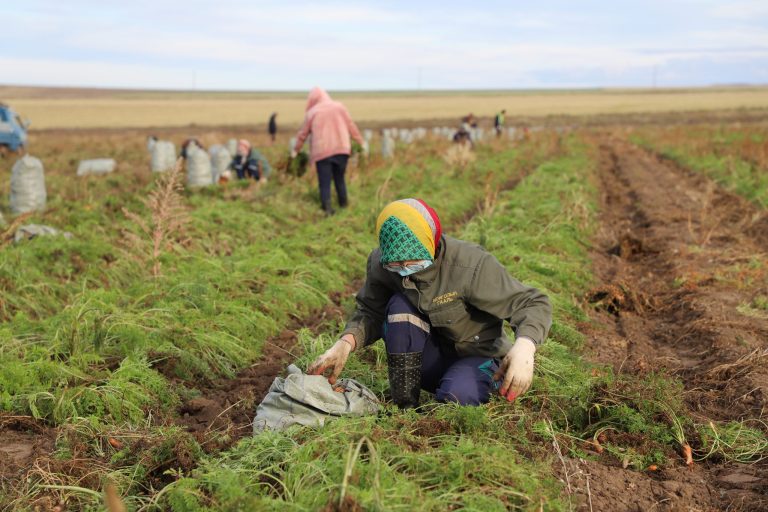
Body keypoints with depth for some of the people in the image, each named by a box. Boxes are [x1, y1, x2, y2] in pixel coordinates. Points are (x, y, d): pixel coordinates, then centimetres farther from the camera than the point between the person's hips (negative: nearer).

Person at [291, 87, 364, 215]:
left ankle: (327, 209, -9)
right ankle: (344, 205, 21)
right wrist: (361, 142, 18)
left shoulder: (311, 112, 3)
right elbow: (351, 126, 8)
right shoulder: (339, 107, 6)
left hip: (322, 152, -2)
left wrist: (296, 149, 24)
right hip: (341, 149, 2)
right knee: (340, 179, 16)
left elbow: (303, 133, 11)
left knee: (325, 182, 0)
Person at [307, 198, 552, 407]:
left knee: (456, 397, -37)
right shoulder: (380, 265, -15)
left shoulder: (470, 265, -28)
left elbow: (534, 304, -25)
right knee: (400, 305, -26)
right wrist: (345, 343, -26)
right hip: (429, 359, 4)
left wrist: (524, 347, -46)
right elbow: (370, 313, -4)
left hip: (475, 356, -4)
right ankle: (405, 405, -17)